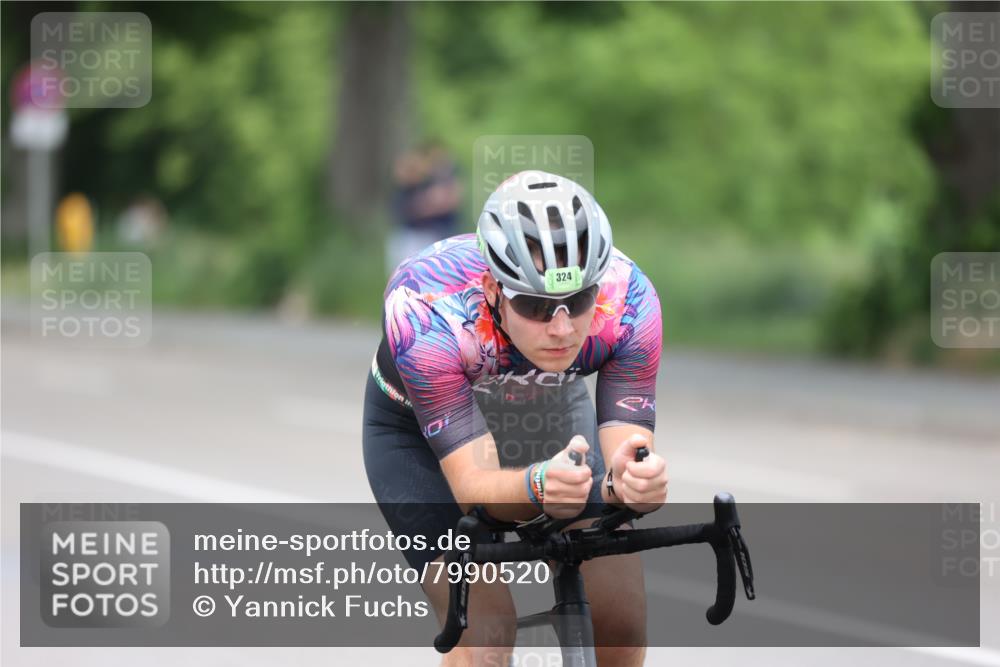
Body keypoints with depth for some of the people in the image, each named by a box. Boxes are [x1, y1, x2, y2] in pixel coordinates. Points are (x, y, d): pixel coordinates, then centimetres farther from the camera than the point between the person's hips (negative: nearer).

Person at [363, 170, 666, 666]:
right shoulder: (424, 310, -40)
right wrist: (537, 486, -63)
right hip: (419, 430, -2)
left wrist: (632, 482, -57)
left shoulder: (629, 301, -34)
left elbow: (626, 445, -34)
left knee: (621, 622, -10)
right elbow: (473, 485, -41)